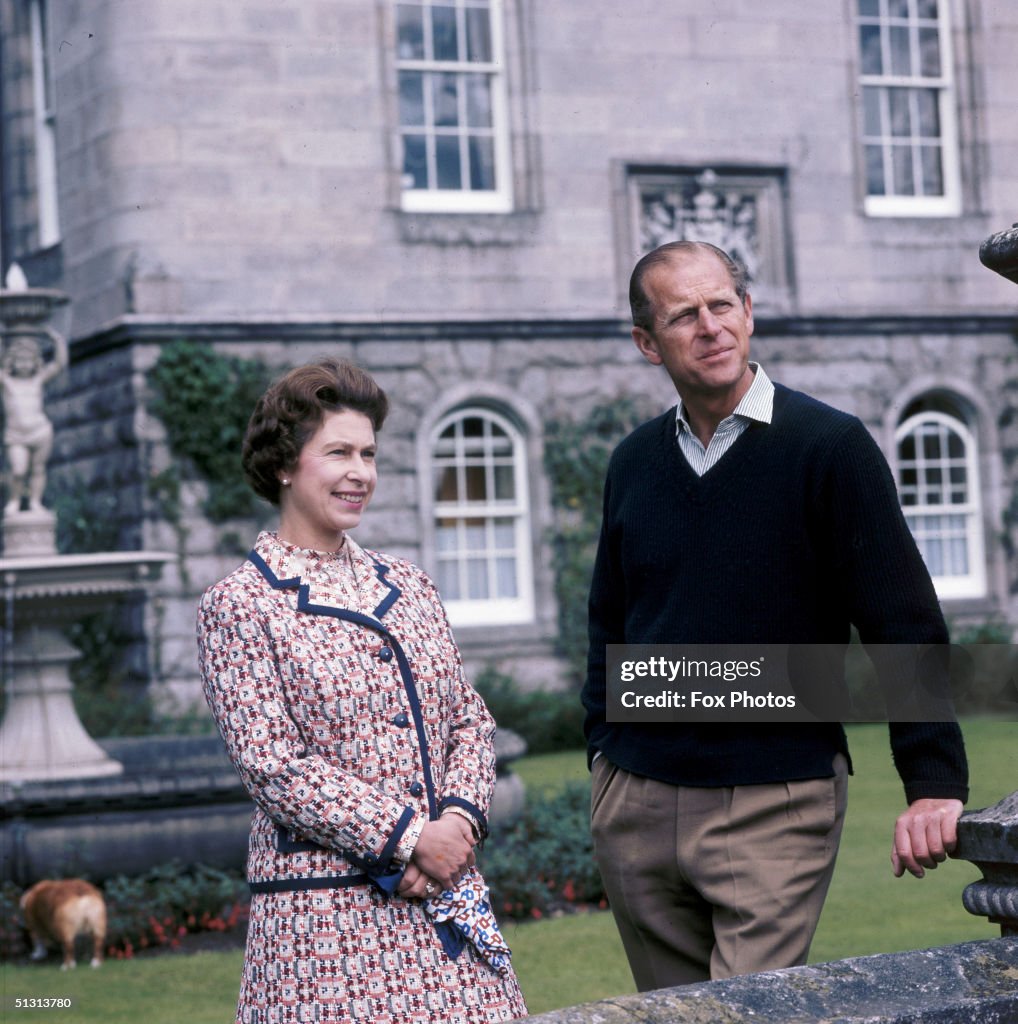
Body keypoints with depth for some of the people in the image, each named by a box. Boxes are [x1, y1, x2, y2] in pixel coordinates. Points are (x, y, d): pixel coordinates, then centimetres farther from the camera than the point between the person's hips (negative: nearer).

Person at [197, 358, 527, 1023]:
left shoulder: (410, 588, 15)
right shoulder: (240, 606, -2)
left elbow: (472, 720, 13)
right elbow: (274, 766, -10)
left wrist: (457, 819, -6)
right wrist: (410, 838, -14)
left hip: (448, 894, 5)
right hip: (327, 911, -5)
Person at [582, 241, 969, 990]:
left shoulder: (829, 446, -6)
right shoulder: (634, 463, 9)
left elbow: (905, 625, -9)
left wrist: (935, 781, -17)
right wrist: (603, 755, 13)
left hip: (777, 804, -5)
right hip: (637, 807, 5)